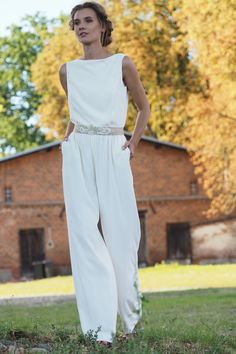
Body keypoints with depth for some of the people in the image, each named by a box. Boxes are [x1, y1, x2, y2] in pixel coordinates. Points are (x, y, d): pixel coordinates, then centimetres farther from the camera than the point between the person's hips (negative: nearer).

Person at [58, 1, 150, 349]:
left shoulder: (122, 64, 4)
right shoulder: (68, 70, 12)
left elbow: (144, 106, 14)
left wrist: (134, 143, 3)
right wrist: (67, 137, 12)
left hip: (112, 151, -2)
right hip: (78, 153, 2)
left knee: (120, 233, -3)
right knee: (84, 235, -7)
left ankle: (130, 314, 18)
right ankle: (100, 329, -9)